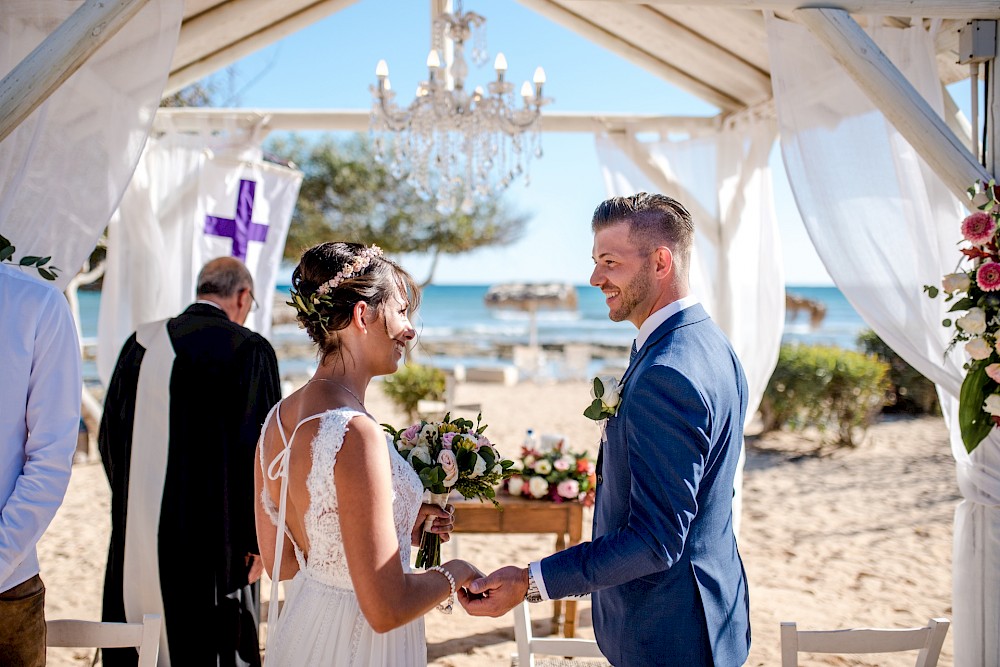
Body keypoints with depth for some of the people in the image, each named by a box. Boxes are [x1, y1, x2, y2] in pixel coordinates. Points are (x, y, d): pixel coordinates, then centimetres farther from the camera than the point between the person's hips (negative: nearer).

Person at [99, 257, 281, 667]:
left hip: (135, 536, 5)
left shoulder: (140, 342, 5)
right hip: (209, 537, -5)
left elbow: (109, 437, 11)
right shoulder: (249, 350, -11)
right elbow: (258, 450, -14)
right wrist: (257, 540, -6)